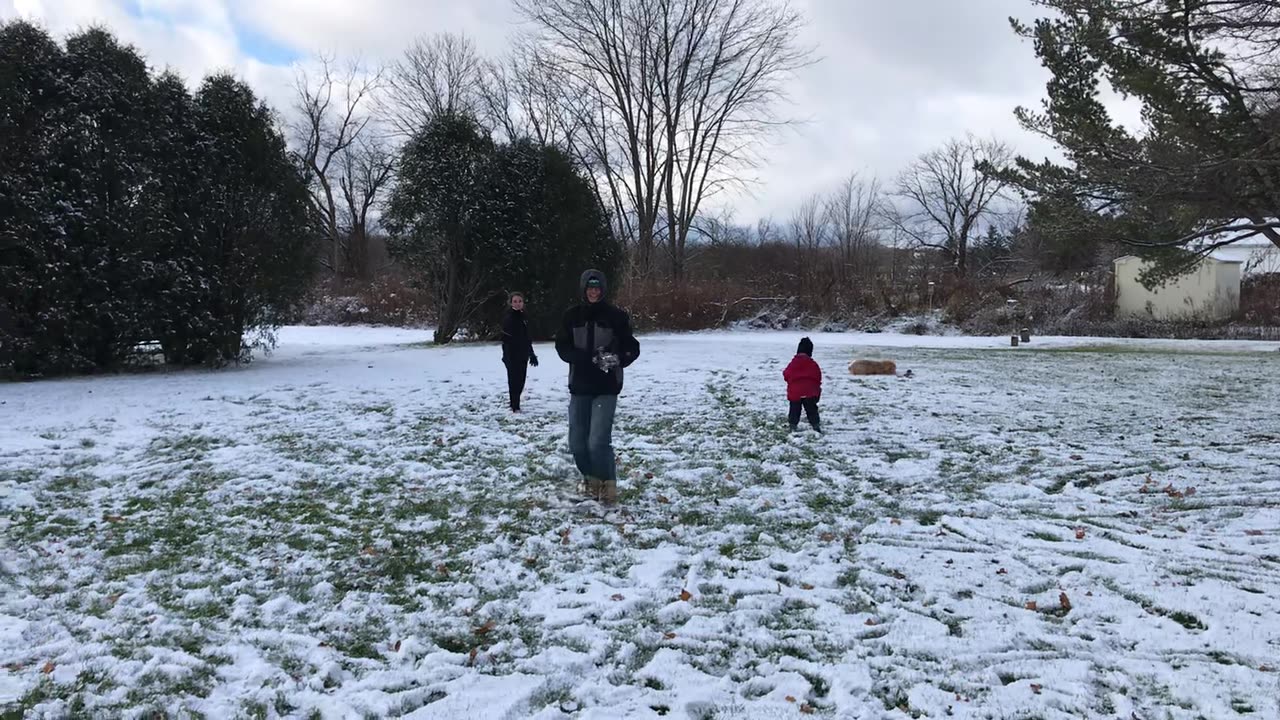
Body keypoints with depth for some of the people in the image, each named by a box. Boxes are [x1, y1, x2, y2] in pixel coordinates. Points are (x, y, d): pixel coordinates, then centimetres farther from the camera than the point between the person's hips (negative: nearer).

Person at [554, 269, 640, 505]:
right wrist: (590, 358, -19)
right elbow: (562, 348, -3)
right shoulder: (572, 316, 2)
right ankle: (591, 480, 30)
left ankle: (609, 485, 5)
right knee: (577, 442, 6)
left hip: (606, 388, -3)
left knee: (598, 441, -15)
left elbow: (632, 348, 0)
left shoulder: (616, 316, -3)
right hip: (579, 387, 3)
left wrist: (617, 359, -21)